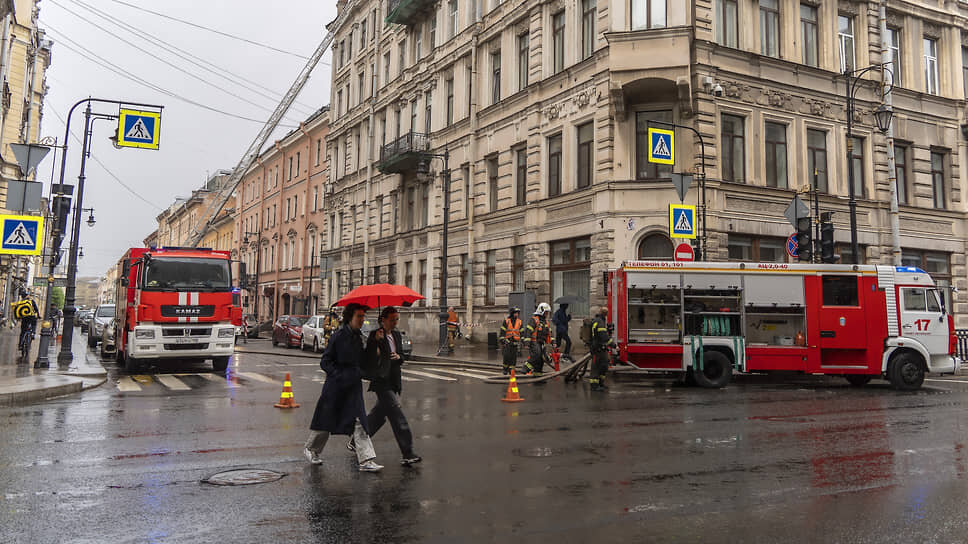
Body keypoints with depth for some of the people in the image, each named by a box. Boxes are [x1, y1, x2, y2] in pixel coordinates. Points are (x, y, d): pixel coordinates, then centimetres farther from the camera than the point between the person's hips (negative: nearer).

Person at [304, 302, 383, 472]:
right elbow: (325, 362, -8)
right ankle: (311, 449, 32)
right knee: (326, 419, 9)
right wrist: (339, 376, -16)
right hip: (335, 387, -5)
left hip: (354, 387, 5)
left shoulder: (359, 337, 9)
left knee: (359, 422, -4)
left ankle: (366, 460, -6)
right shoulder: (338, 336, -10)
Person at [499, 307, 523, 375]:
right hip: (507, 341, -3)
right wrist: (502, 340, -10)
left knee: (514, 356, -1)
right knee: (507, 356, -12)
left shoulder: (519, 322, 9)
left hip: (515, 342, 3)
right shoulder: (506, 321, -2)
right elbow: (502, 331, -3)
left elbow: (521, 332, 13)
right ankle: (505, 369, 3)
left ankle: (511, 370, 9)